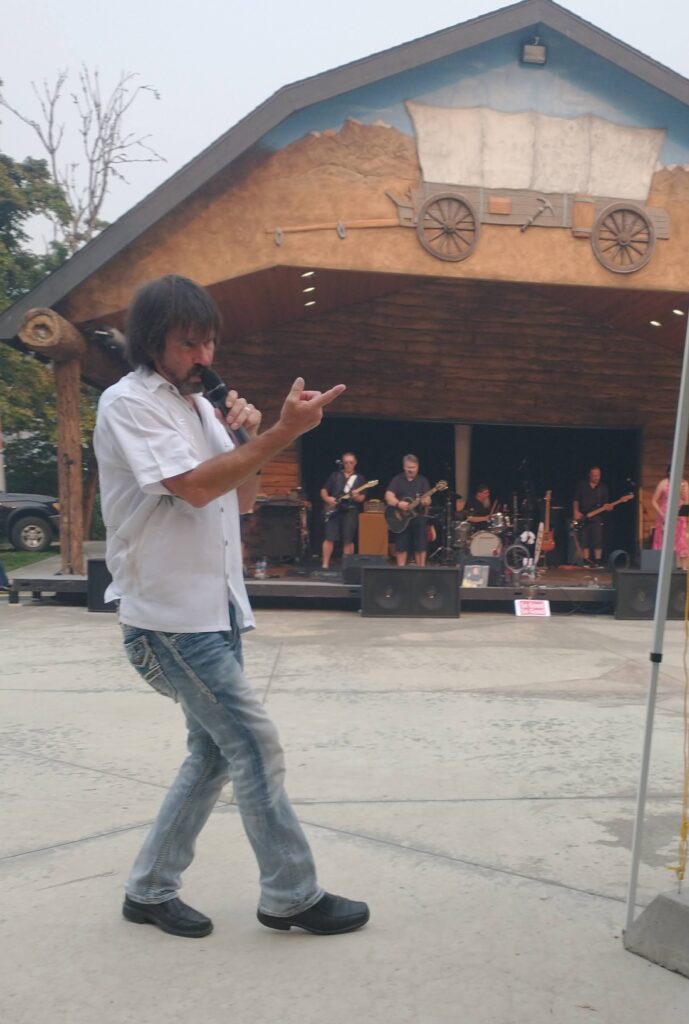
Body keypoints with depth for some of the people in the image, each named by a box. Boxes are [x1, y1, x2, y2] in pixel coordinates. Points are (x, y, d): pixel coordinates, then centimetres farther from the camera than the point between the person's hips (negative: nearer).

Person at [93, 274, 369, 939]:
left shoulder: (198, 405, 14)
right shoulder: (128, 403, -11)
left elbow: (242, 499, 15)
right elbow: (194, 487, -23)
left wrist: (246, 439, -2)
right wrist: (281, 433, -25)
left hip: (215, 610, 9)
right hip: (170, 617, -9)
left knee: (214, 751, 12)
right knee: (255, 744, -4)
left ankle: (151, 890, 26)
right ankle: (291, 896, 12)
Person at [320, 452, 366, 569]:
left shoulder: (359, 478, 9)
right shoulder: (335, 475, 11)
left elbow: (363, 497, 2)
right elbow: (323, 491, 10)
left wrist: (357, 497, -20)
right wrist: (327, 498, -10)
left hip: (350, 511, 0)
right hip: (333, 510, 1)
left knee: (348, 541, 0)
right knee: (329, 538, -5)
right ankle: (325, 565, 1)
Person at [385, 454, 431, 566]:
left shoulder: (422, 481, 7)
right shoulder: (397, 480, 3)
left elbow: (428, 500, 0)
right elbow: (388, 496, -6)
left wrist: (425, 501, -23)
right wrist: (398, 504, -23)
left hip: (419, 518, 1)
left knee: (421, 546, 0)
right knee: (401, 546, 0)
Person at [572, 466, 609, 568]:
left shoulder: (603, 487, 7)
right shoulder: (582, 484, 5)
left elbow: (605, 502, 7)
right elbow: (576, 499, 5)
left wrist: (606, 507, -15)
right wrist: (576, 512, -5)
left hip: (596, 517, 0)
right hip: (582, 517, 0)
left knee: (598, 540, -9)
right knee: (584, 540, 1)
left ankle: (598, 562, -3)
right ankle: (586, 562, 8)